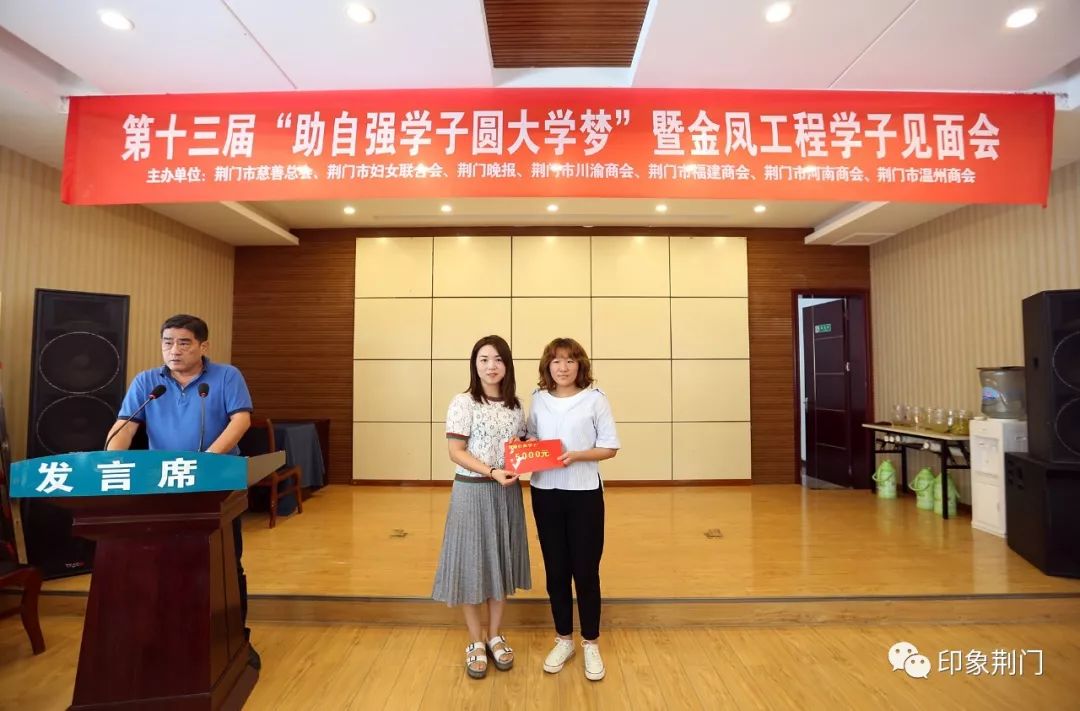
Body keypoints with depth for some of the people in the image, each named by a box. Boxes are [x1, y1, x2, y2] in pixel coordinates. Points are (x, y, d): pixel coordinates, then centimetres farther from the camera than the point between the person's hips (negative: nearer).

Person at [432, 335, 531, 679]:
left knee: (501, 562, 14)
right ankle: (475, 642, 27)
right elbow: (456, 452, -13)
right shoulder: (463, 402, -10)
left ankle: (494, 636, 33)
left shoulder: (514, 405, 6)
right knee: (473, 563, 6)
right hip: (472, 491, -5)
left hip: (507, 492, 5)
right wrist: (492, 472, -23)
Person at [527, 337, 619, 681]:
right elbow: (531, 439, 12)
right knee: (555, 570, 14)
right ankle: (563, 640, 33)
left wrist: (577, 455, -20)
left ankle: (591, 643, 28)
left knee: (586, 570, 8)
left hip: (584, 493, -3)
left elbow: (610, 447, -6)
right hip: (545, 492, 3)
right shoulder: (538, 399, 3)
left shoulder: (595, 399, -6)